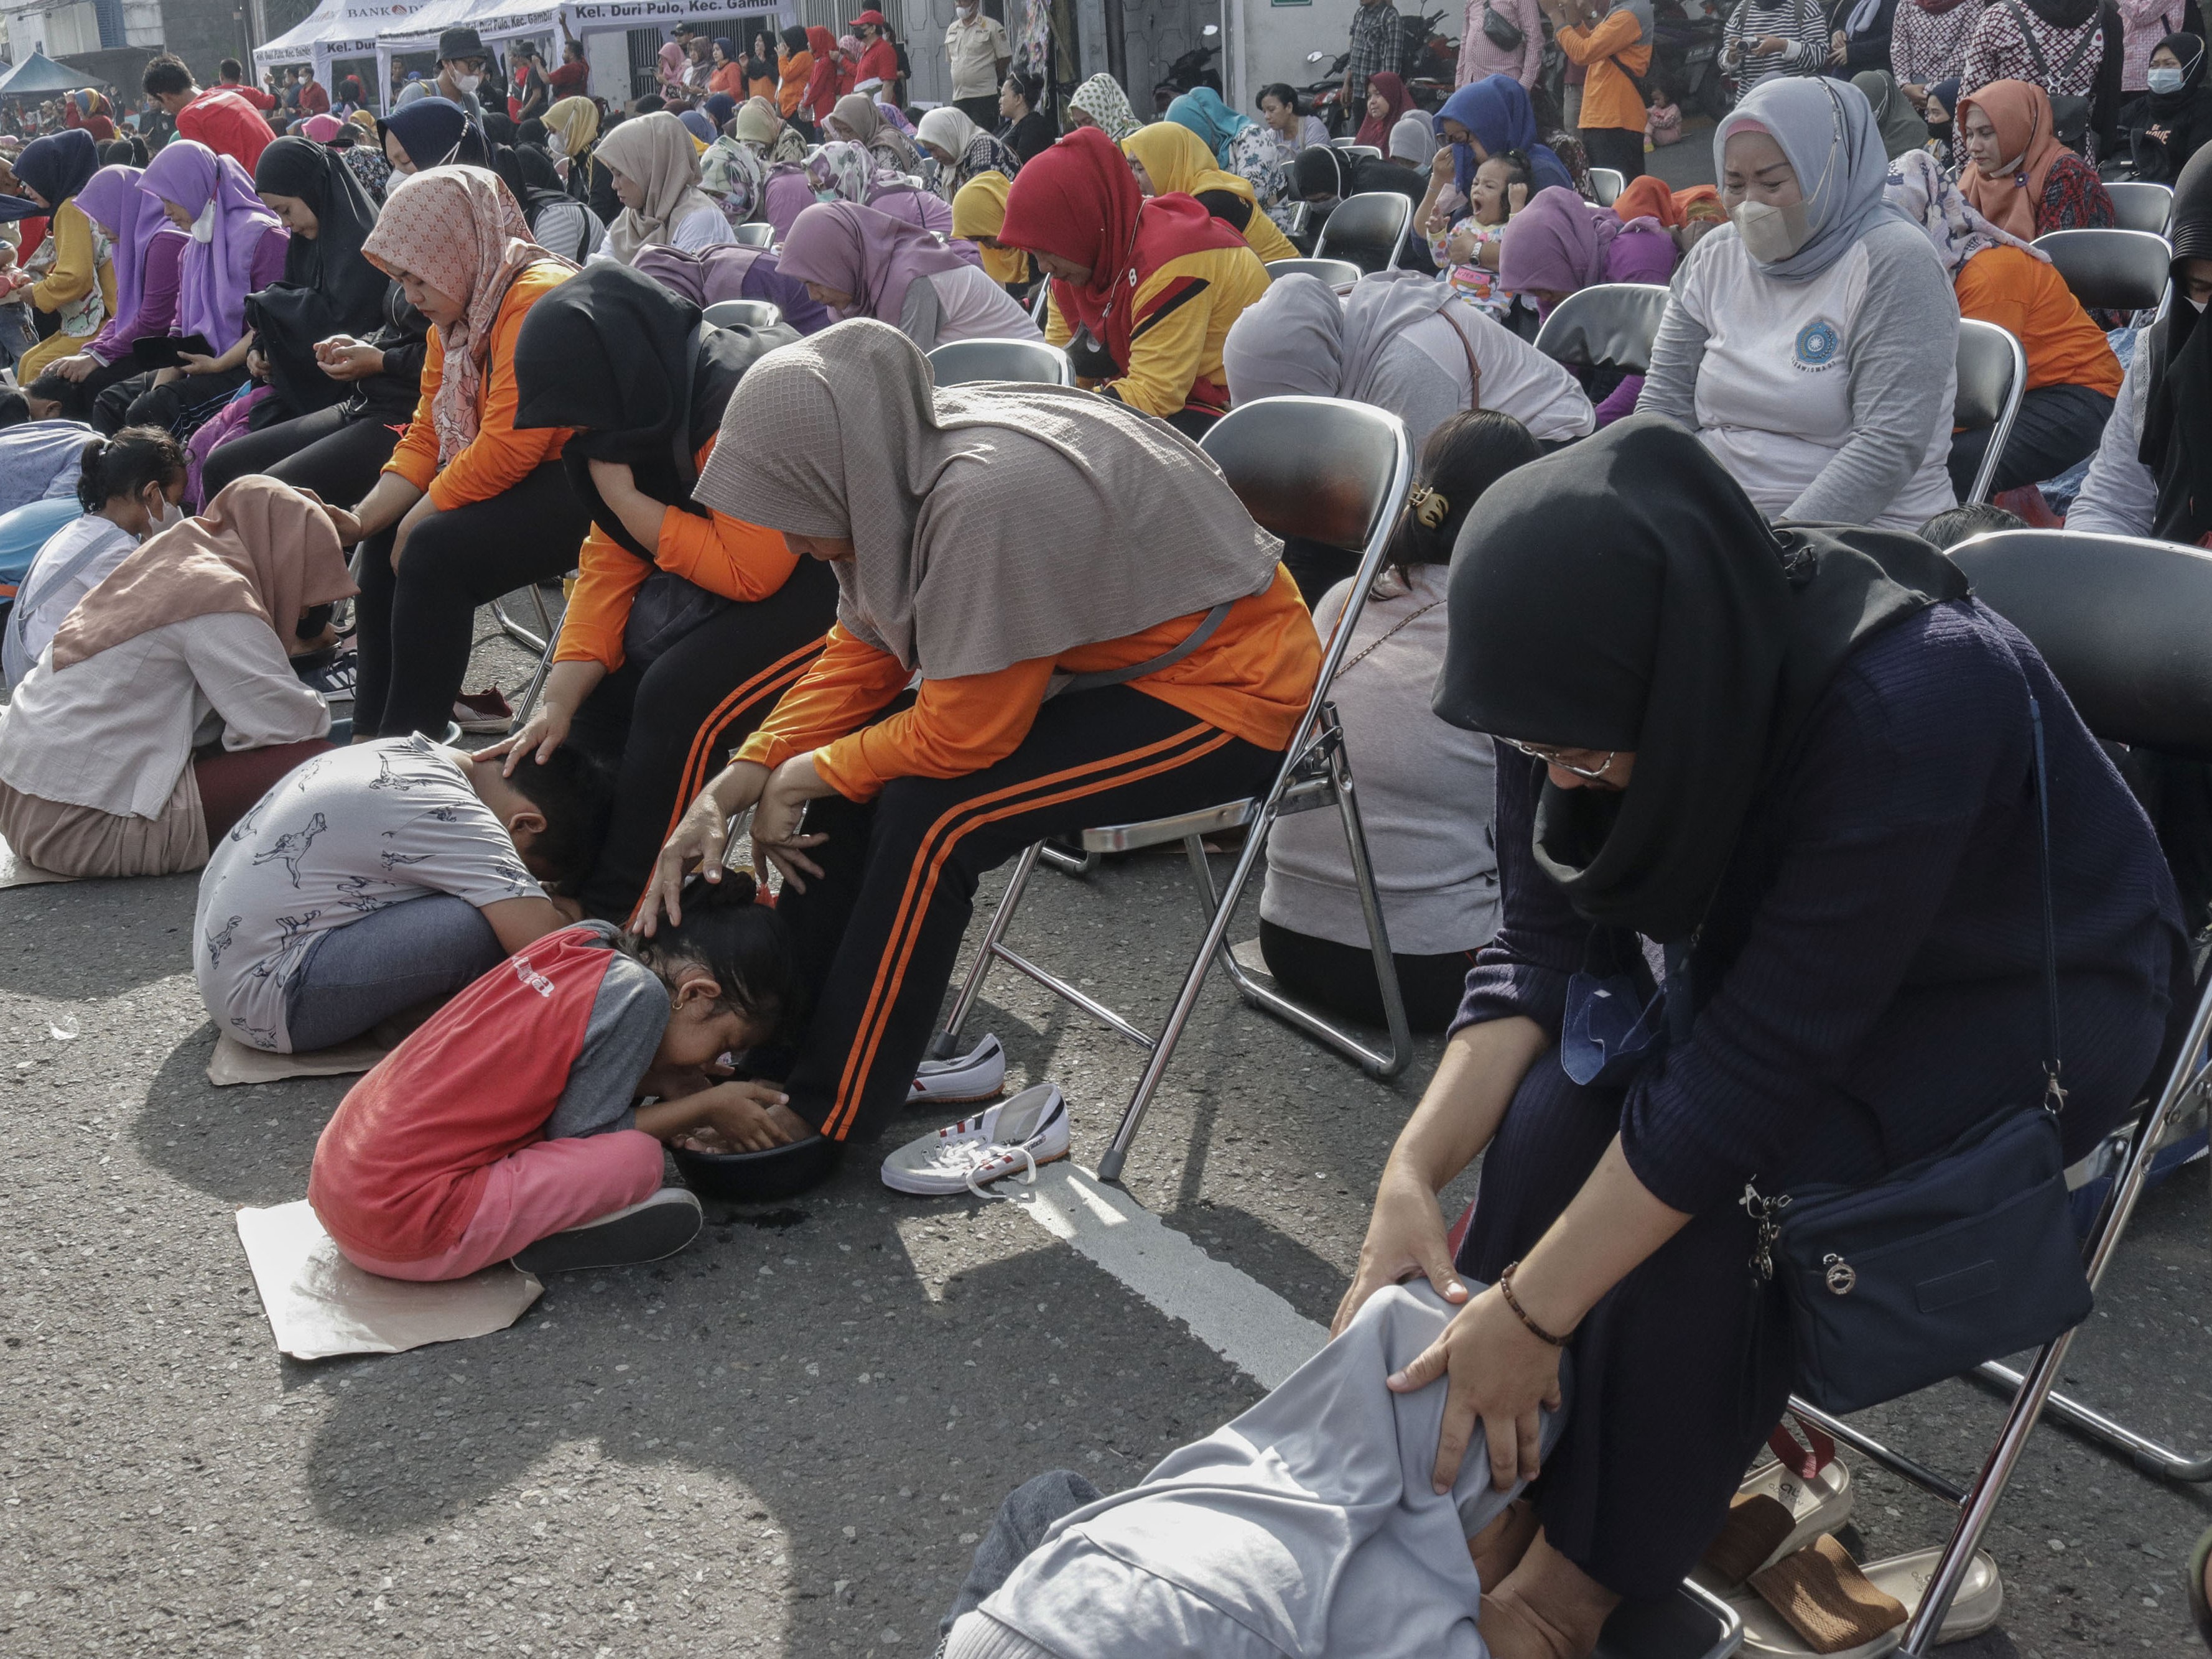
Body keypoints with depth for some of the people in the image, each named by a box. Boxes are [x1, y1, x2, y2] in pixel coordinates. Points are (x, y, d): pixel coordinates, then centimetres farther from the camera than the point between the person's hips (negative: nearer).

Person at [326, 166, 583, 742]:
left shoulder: (537, 296, -19)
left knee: (434, 550, -24)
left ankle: (409, 744, -13)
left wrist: (417, 519, -15)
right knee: (389, 539, 8)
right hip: (521, 480, 11)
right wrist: (363, 518, -4)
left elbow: (509, 445, -25)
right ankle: (372, 732, 14)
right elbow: (427, 437, 11)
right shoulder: (455, 317, 13)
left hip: (578, 484, -11)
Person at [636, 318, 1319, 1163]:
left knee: (932, 812, -21)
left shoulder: (988, 500, -33)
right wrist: (729, 790, -5)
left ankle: (825, 1118, -5)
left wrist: (804, 776, -9)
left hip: (1229, 684, -9)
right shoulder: (903, 458, -7)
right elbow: (862, 654, 4)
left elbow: (961, 736, -25)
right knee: (867, 754, 2)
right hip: (1120, 651, 9)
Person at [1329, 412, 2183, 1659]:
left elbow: (1756, 1070, -34)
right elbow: (1543, 946, -11)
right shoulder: (1594, 685, -19)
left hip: (2024, 998, -5)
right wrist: (1413, 1173, -24)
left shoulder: (1912, 704, -37)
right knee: (1554, 1107, -23)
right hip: (1772, 941, 5)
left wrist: (1530, 1312, -30)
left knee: (1703, 1174, -28)